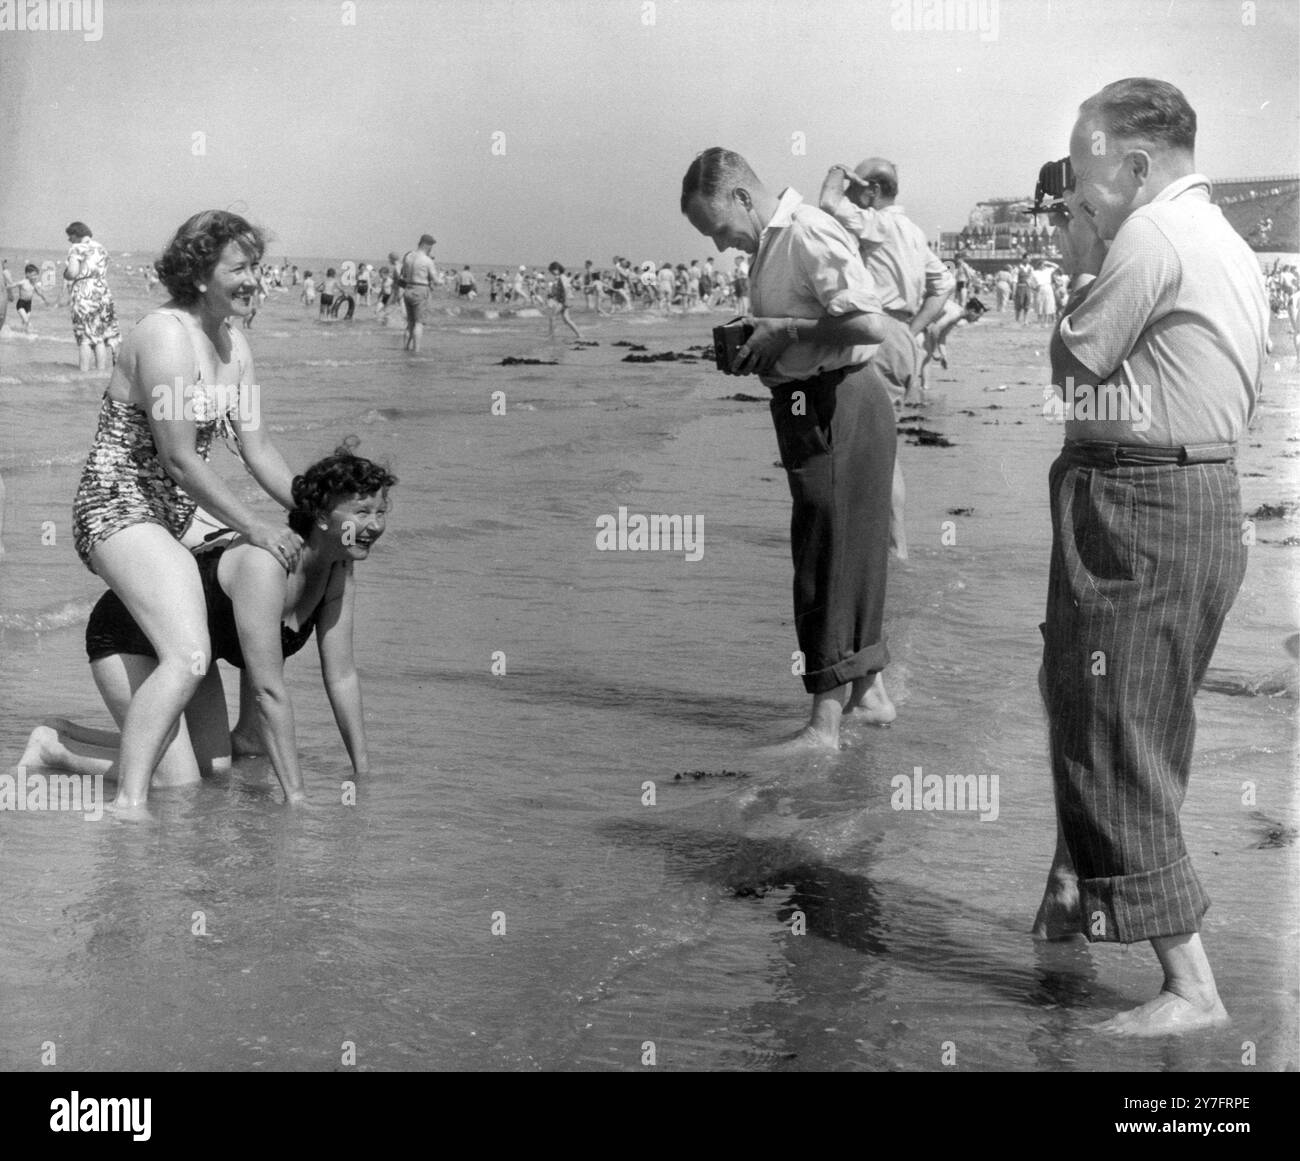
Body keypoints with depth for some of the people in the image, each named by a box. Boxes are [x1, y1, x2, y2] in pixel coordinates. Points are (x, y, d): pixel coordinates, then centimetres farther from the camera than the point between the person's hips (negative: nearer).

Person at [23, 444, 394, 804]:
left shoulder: (340, 570, -12)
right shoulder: (263, 566, -38)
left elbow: (342, 678, -6)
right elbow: (270, 692, -37)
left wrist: (364, 778, -7)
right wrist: (295, 795, -35)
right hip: (128, 635, -9)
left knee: (216, 766, 8)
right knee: (180, 784, -17)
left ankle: (69, 735, 21)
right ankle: (51, 745, 3)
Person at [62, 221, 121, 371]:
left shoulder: (77, 248, -5)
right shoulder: (101, 249, 15)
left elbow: (73, 272, -15)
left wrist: (65, 274, 4)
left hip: (84, 296, -6)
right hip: (103, 294, 6)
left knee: (84, 339, -5)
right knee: (101, 338, 7)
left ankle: (84, 372, -7)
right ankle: (102, 371, 7)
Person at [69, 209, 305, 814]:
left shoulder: (234, 344, 11)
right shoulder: (167, 334, -16)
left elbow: (258, 449, 12)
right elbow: (178, 457, -19)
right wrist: (256, 527, -16)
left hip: (171, 516, 10)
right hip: (118, 508, -10)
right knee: (189, 657, -25)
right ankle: (128, 803, -27)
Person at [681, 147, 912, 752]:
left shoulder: (810, 235, -17)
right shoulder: (772, 244, 13)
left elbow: (869, 324, -26)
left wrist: (785, 332, -18)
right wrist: (758, 346, 5)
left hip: (837, 402, -10)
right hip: (812, 402, 10)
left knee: (829, 555, -6)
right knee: (853, 550, 17)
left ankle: (825, 721, 0)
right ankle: (868, 692, 30)